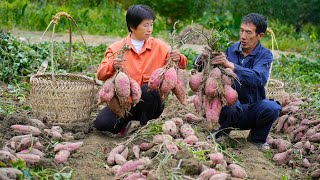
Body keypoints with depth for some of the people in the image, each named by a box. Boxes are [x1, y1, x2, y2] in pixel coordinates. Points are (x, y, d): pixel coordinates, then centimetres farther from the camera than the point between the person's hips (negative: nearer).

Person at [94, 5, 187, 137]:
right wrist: (112, 66, -32)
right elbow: (100, 75, -9)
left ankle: (145, 126, -7)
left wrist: (178, 59, -27)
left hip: (150, 102, 0)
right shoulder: (117, 48, -1)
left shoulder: (159, 46, 2)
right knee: (101, 123, -22)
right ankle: (125, 122, 12)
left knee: (148, 89, -34)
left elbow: (180, 64, -2)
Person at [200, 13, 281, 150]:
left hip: (252, 112, 0)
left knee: (273, 107, -30)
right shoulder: (230, 49, 1)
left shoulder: (265, 55, -6)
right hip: (230, 108, 0)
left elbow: (258, 78, -27)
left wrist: (229, 65, -38)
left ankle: (257, 138, 1)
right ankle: (223, 131, 0)